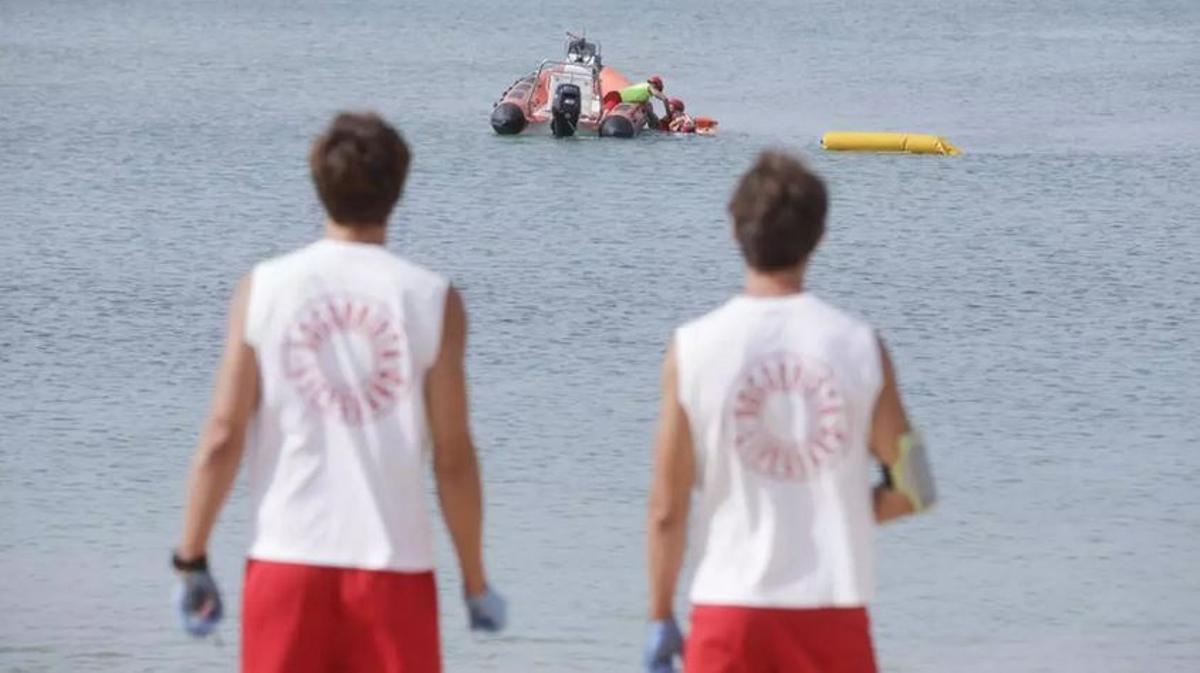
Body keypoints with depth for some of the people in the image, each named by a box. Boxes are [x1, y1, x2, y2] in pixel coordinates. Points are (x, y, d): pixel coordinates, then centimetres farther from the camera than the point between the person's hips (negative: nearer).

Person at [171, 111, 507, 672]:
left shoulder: (263, 289, 0)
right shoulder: (431, 300, -3)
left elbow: (223, 436, -3)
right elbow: (453, 458, -3)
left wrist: (191, 561, 4)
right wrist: (475, 582, 7)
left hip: (287, 560, 1)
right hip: (394, 563, -1)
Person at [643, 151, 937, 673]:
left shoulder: (693, 349, -5)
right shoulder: (859, 346, -2)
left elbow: (666, 508, -2)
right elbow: (911, 488, 2)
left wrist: (660, 620, 6)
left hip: (730, 606, -1)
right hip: (833, 609, 1)